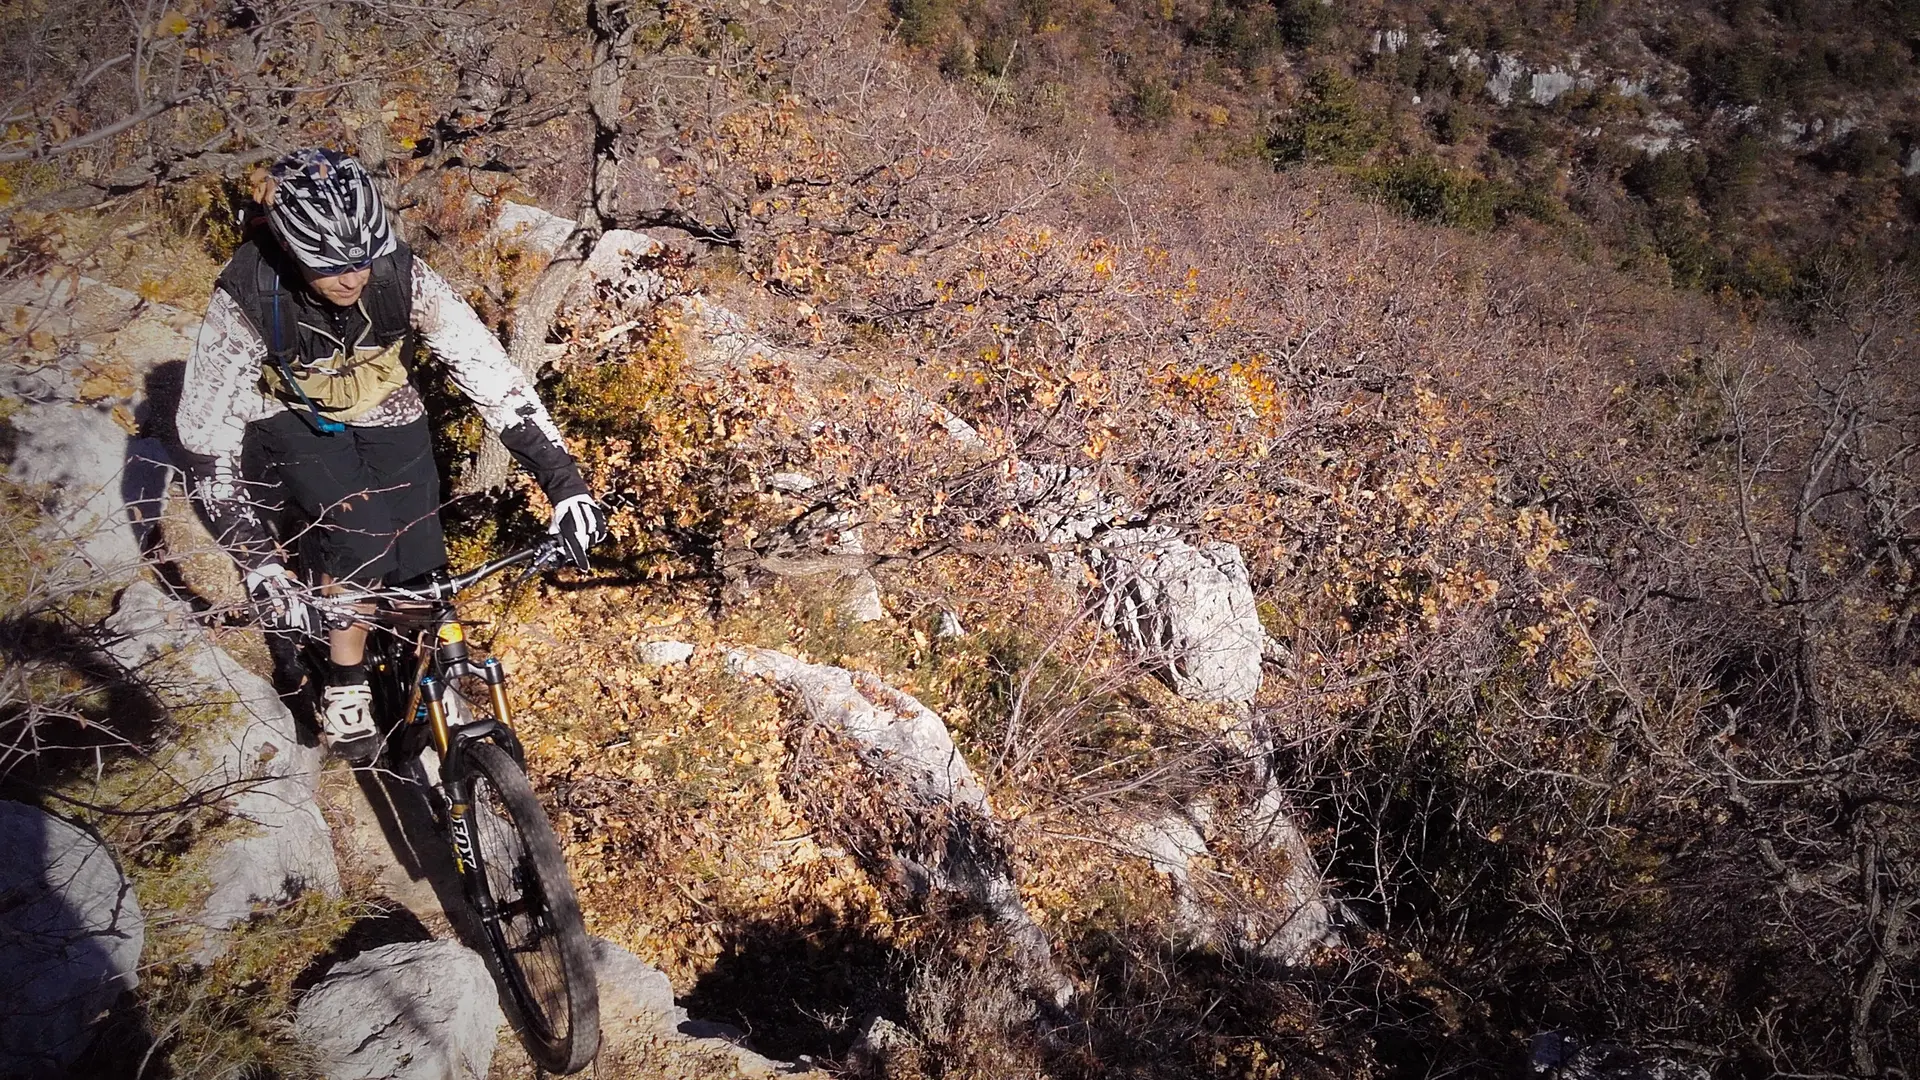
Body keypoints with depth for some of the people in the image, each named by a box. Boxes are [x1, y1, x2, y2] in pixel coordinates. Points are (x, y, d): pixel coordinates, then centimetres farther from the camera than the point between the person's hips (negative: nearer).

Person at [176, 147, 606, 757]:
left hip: (384, 412, 2)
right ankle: (345, 687, -3)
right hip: (292, 421, -2)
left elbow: (490, 373, -28)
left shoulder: (403, 276, -29)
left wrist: (566, 485, -34)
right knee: (360, 538, -28)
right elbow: (207, 440, -30)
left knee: (418, 569, -10)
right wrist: (262, 570, -39)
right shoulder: (247, 299, -32)